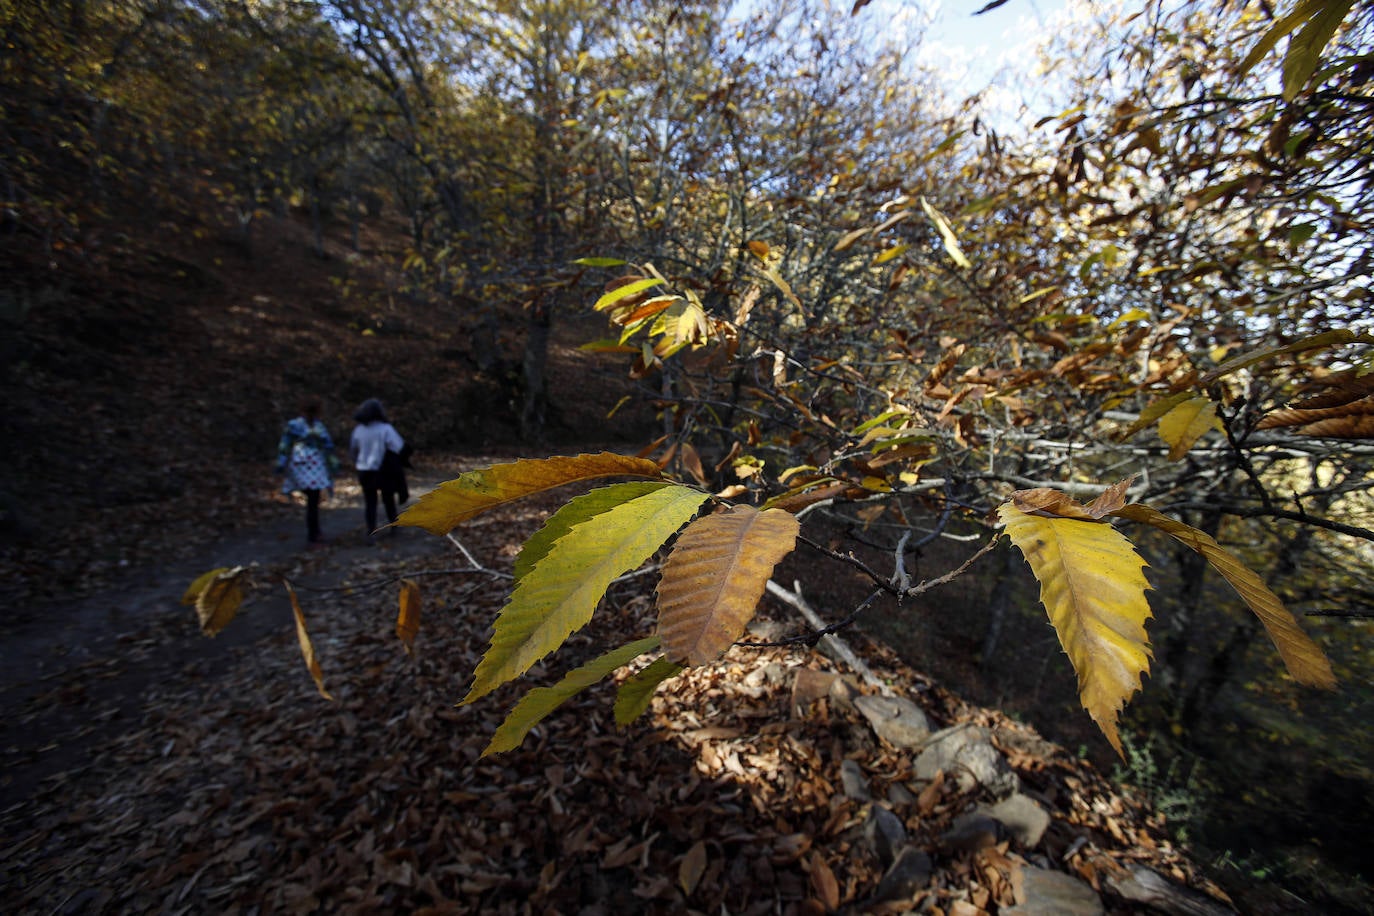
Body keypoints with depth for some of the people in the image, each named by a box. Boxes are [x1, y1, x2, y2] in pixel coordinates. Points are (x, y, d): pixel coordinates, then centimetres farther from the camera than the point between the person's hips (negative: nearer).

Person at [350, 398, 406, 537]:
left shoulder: (359, 429, -1)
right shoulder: (385, 429, -16)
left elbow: (352, 449, 11)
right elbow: (400, 448, -20)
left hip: (364, 471, 3)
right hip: (383, 470, -3)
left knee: (369, 501, 11)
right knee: (388, 499, 14)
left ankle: (371, 529, 11)